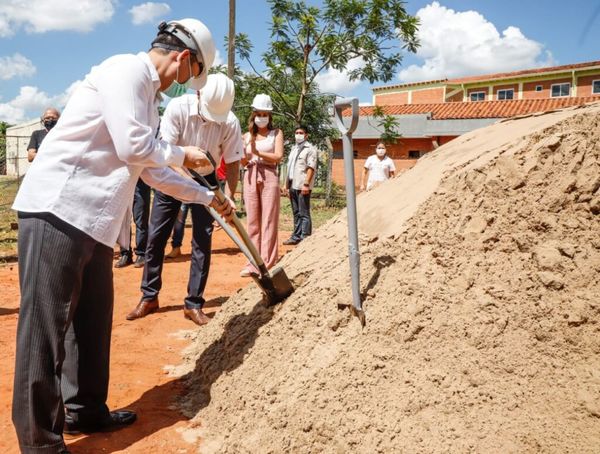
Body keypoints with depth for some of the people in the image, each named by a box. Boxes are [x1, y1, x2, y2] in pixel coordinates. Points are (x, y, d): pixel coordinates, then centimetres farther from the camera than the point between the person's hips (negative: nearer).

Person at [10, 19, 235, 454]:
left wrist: (208, 197, 31)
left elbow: (153, 171, 27)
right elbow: (135, 148, -18)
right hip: (58, 210, -10)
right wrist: (183, 154, 0)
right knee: (46, 323, -3)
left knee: (92, 318, 15)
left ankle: (85, 410, 30)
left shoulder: (147, 95, 21)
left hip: (93, 219, 10)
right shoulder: (125, 70, -9)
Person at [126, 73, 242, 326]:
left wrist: (228, 198, -23)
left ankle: (193, 304, 2)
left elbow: (232, 163, -12)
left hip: (205, 179, 0)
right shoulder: (178, 108, -24)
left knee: (203, 239, -7)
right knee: (156, 236, 0)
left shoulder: (230, 123, -21)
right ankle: (149, 297, 14)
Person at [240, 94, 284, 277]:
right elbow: (243, 162, 8)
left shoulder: (276, 133, 8)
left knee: (268, 220, -5)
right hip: (250, 177, 3)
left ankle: (267, 264, -5)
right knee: (253, 221, 3)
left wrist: (257, 153, -13)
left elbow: (278, 156, -6)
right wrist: (243, 155, -13)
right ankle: (253, 263, 7)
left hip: (269, 177, -3)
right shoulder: (247, 136, 14)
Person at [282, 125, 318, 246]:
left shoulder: (310, 149, -5)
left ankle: (305, 238, -4)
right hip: (293, 186, 8)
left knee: (304, 213, -6)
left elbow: (311, 168, -13)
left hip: (302, 187, -8)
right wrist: (286, 184, 19)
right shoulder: (293, 149, 20)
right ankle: (296, 236, 19)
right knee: (296, 213, 13)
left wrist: (306, 184, -21)